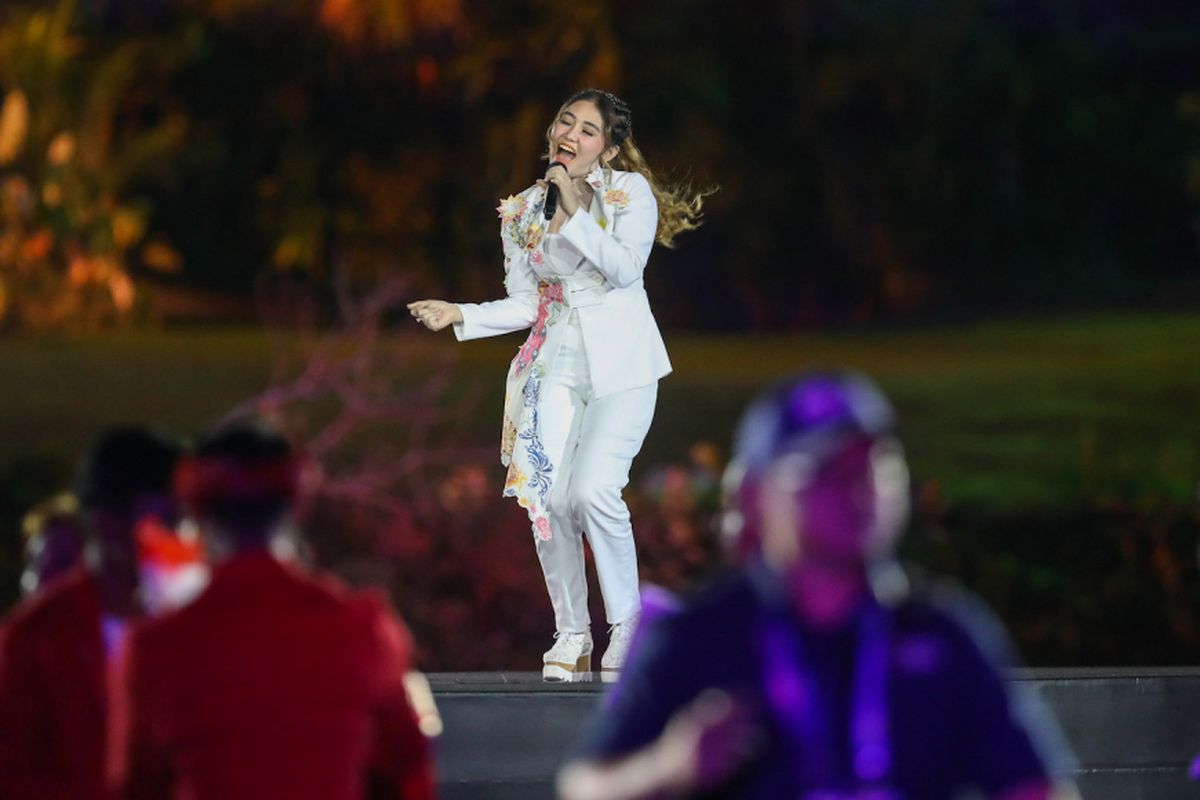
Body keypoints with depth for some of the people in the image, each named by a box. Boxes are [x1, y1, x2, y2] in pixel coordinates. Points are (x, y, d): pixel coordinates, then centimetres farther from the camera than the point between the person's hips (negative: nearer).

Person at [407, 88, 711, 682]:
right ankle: (571, 632, 4)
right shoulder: (522, 211, 12)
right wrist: (460, 316, 1)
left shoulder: (629, 191, 1)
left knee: (593, 489, -21)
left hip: (621, 362, -4)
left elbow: (626, 266, -14)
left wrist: (578, 211, -15)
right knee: (549, 496, -11)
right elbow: (526, 304, 13)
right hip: (556, 362, 4)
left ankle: (627, 624, -4)